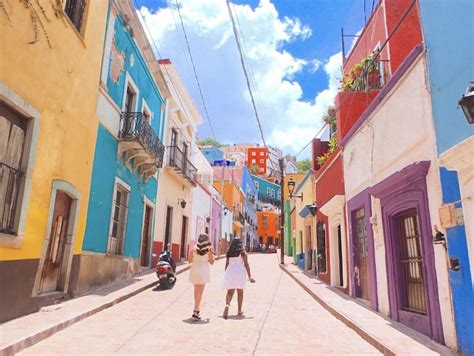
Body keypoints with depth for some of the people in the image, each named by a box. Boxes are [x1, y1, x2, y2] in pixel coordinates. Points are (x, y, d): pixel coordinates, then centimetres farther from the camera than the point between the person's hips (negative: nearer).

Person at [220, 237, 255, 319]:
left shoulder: (229, 253, 8)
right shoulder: (243, 253, -1)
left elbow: (226, 265, 10)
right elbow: (246, 265, -4)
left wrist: (226, 275, 20)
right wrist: (250, 276, -3)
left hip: (230, 272, 2)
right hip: (239, 272, -2)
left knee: (230, 292, 3)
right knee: (240, 292, 12)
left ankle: (227, 305, -24)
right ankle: (239, 310, 18)